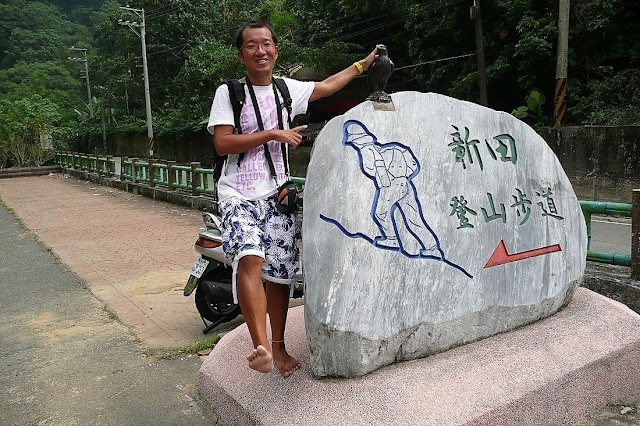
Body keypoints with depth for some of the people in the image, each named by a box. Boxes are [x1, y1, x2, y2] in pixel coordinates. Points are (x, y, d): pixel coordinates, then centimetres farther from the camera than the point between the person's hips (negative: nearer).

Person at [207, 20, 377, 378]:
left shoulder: (287, 89, 12)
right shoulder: (228, 92, 0)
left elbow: (327, 86, 27)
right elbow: (222, 144, -10)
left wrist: (363, 64, 35)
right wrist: (274, 134, -10)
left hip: (278, 193, 4)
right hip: (239, 195, -4)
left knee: (280, 272, 6)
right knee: (249, 259, -29)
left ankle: (278, 346, 22)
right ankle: (262, 347, -34)